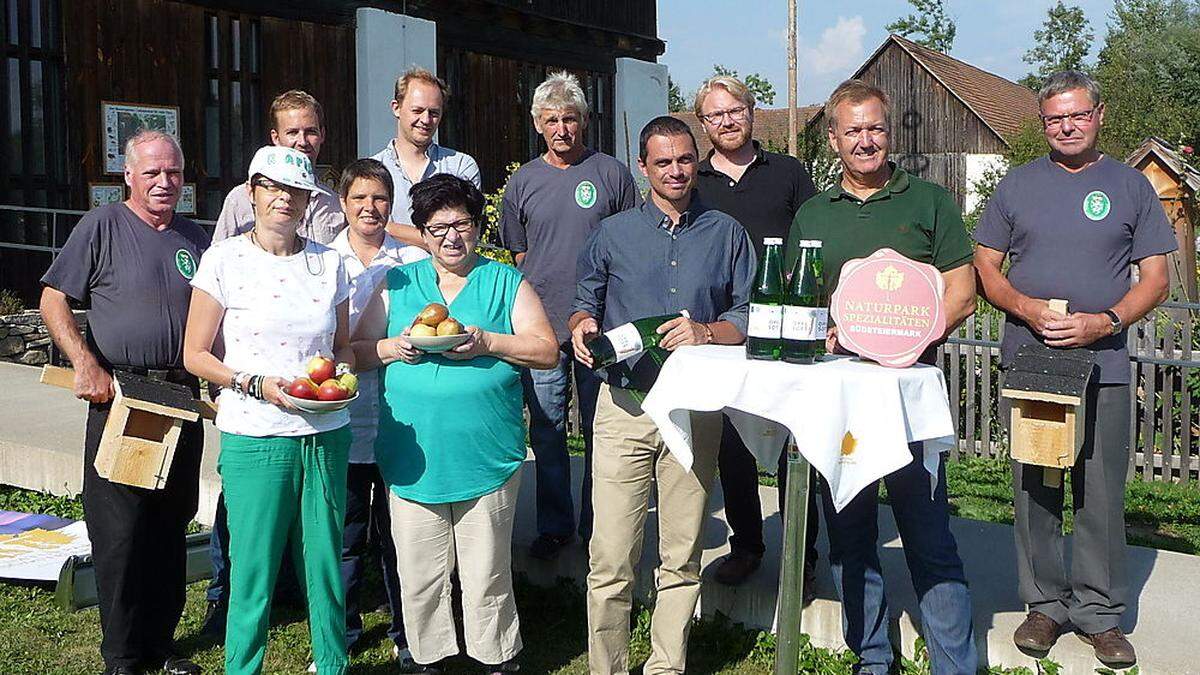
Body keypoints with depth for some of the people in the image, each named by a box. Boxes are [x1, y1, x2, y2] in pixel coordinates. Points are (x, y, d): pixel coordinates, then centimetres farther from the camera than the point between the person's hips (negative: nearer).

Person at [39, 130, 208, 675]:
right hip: (119, 395, -5)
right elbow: (54, 300, -5)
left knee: (172, 527, 11)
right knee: (120, 532, -1)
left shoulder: (195, 239, 12)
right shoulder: (101, 227, -2)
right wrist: (86, 365, -17)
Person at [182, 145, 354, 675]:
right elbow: (195, 355, 0)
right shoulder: (224, 260, -1)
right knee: (253, 570, 2)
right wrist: (256, 383, -14)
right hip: (253, 438, -3)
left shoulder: (329, 263, 8)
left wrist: (341, 375, -5)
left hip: (325, 435, 3)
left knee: (325, 566, 8)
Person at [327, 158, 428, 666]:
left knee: (398, 533, 8)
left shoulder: (414, 262, 5)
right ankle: (342, 633, 25)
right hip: (342, 420, 0)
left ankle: (405, 634, 24)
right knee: (345, 535, 8)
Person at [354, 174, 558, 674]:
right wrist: (395, 347, -9)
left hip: (487, 456, -2)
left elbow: (546, 350, 1)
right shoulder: (397, 284, 12)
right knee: (419, 575, 8)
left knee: (487, 575, 5)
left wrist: (488, 343, -14)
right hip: (412, 456, 2)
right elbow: (357, 350, 11)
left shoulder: (506, 283, 8)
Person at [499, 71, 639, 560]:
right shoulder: (523, 183, 8)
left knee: (600, 429, 6)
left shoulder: (612, 174, 2)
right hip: (541, 327, 2)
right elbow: (519, 255, 15)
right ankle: (554, 525, 21)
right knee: (546, 431, 7)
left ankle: (596, 526, 20)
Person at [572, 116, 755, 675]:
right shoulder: (612, 233, 10)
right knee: (610, 561, -3)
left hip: (696, 410, 1)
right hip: (624, 405, 0)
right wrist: (583, 325, -9)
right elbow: (585, 303, 13)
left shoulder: (727, 234, 9)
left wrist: (706, 332, -12)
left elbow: (748, 319, 6)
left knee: (682, 560, 9)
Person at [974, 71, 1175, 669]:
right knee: (1034, 490, 6)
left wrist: (1104, 322, -12)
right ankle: (1045, 603, 19)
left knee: (1101, 496, 2)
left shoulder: (1130, 186, 7)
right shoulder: (1017, 185, 9)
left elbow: (1154, 276, 5)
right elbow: (985, 266, 8)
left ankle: (1100, 614, 15)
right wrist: (1027, 309, -10)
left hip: (1103, 365, -1)